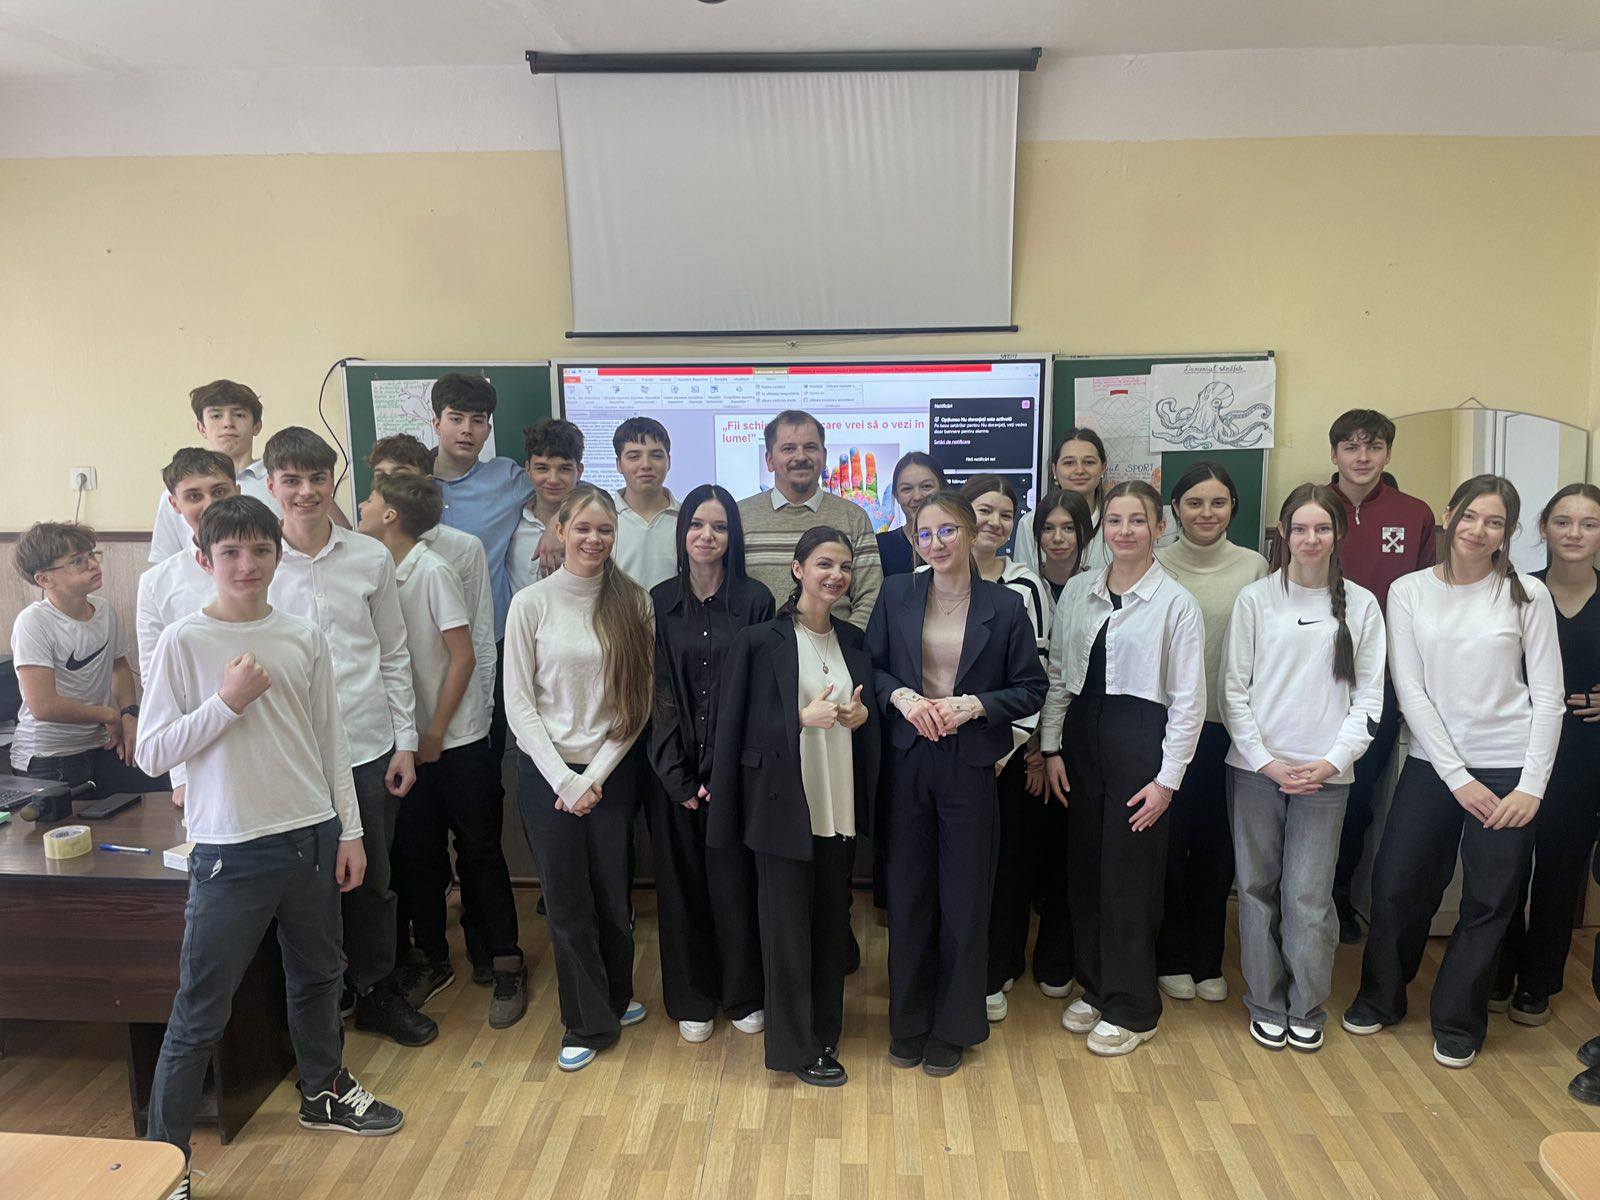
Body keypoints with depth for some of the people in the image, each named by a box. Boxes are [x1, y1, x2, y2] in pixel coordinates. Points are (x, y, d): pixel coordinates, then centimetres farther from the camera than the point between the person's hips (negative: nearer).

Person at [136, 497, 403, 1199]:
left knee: (317, 976, 22)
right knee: (199, 1013, 4)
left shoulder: (305, 638, 2)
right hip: (230, 851, -4)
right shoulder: (182, 643, -8)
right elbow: (152, 753, -8)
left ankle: (324, 1089, 44)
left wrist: (349, 831, 7)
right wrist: (227, 701, -19)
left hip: (312, 836, 4)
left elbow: (331, 742, 7)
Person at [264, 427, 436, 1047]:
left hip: (367, 745, 2)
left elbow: (394, 654, 6)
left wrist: (405, 740, 4)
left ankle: (376, 990, 32)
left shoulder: (371, 558, 1)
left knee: (372, 880, 13)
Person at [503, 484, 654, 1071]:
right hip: (547, 773, -1)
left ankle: (616, 997, 35)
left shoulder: (633, 602, -1)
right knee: (567, 901, 5)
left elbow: (640, 698, -2)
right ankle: (588, 1022, 23)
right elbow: (519, 703, -5)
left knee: (612, 894, 10)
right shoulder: (531, 603, -5)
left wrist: (596, 776, -8)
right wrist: (563, 779, -9)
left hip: (613, 771, 1)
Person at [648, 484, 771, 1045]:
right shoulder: (659, 602, 2)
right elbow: (655, 693, 0)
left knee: (735, 879, 4)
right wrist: (678, 777, -7)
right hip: (674, 770, 2)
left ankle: (744, 994, 25)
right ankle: (692, 999, 27)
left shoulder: (755, 600, -3)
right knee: (681, 881, 9)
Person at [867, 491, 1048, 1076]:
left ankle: (952, 1029, 26)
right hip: (906, 761, 2)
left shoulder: (1005, 606, -3)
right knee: (908, 894, 10)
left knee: (965, 900, 7)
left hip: (970, 765, -1)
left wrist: (973, 705, -15)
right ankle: (908, 1025, 28)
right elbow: (870, 666, 7)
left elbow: (1032, 690, 0)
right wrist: (900, 696, -12)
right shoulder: (896, 595, 2)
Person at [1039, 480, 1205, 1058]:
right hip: (1082, 734, 5)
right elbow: (1057, 673, 9)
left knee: (1128, 878, 3)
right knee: (1084, 868, 12)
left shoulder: (1176, 602, -8)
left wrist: (1167, 779, -9)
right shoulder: (1077, 590, 5)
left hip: (1140, 738, -5)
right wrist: (1051, 746, 4)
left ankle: (1130, 1009, 21)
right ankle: (1094, 987, 31)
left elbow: (1189, 699, -7)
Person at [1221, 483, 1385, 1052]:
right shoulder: (1255, 598, 2)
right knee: (1258, 889, 7)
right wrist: (1265, 760, -7)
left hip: (1325, 774, 0)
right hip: (1255, 766, 0)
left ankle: (1307, 1010, 20)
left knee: (1308, 896, 0)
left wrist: (1333, 761, -7)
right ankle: (1266, 1005, 23)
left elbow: (1369, 696, 5)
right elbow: (1233, 687, 0)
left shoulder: (1360, 604, 5)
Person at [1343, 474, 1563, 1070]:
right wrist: (1457, 777, -9)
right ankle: (1381, 997, 30)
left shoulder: (1527, 594, -3)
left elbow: (1548, 696, -2)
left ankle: (1457, 1020, 28)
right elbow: (1410, 691, -4)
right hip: (1431, 765, 1)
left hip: (1508, 769, -1)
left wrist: (1532, 786, -8)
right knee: (1395, 886, 6)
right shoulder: (1408, 591, -1)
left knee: (1488, 903, 8)